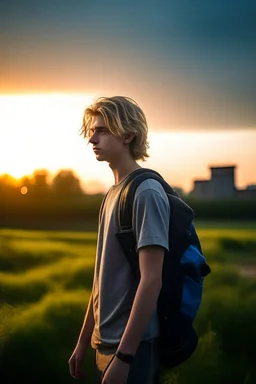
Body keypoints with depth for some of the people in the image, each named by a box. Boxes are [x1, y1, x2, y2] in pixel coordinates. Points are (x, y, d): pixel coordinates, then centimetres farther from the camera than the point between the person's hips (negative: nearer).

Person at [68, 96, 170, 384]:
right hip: (104, 343, 8)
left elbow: (151, 280, -21)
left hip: (133, 346, -8)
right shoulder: (113, 193, 11)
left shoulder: (146, 192, -15)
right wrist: (84, 341, 14)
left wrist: (124, 356, -22)